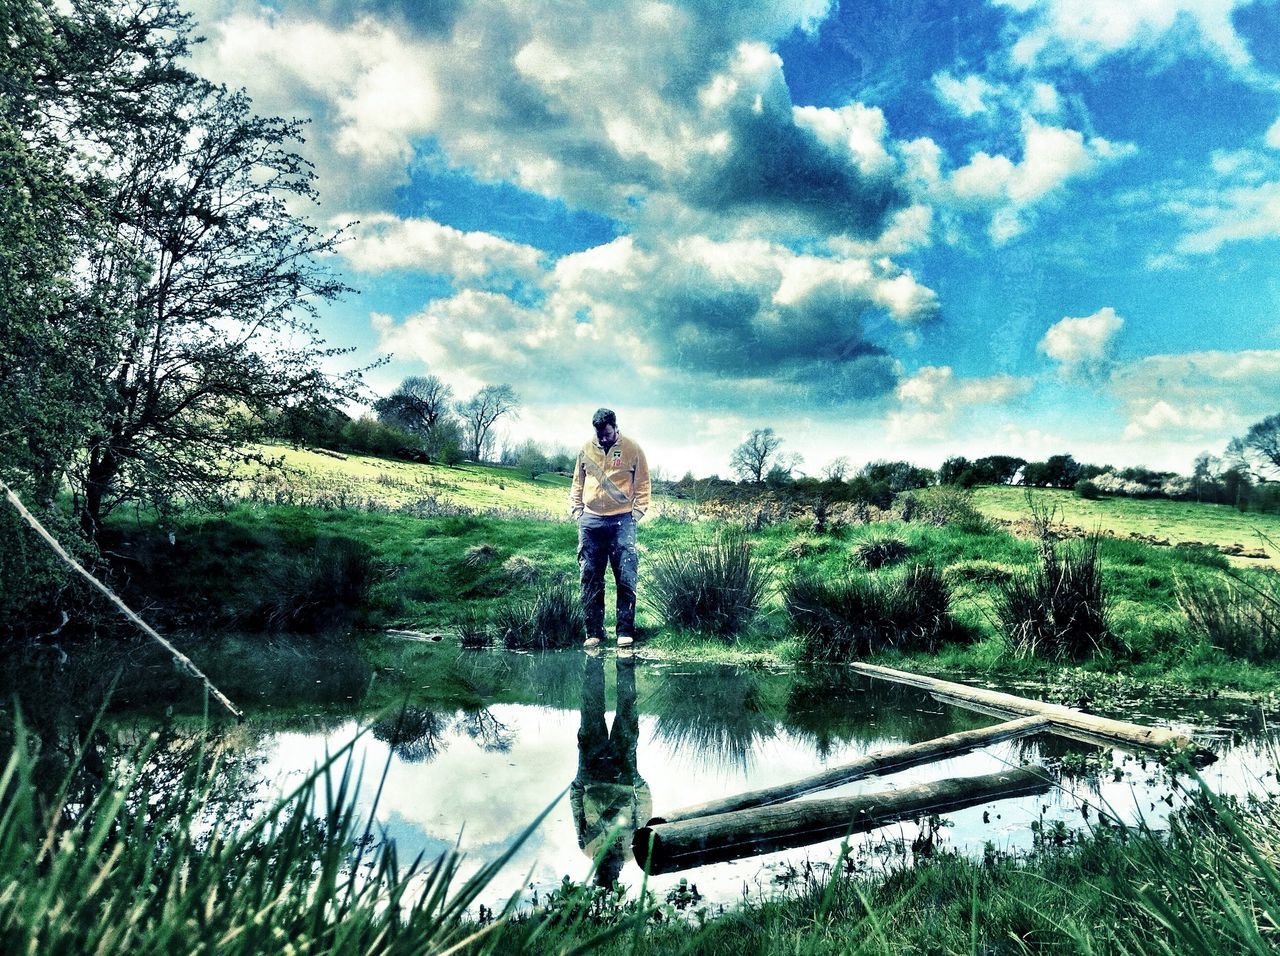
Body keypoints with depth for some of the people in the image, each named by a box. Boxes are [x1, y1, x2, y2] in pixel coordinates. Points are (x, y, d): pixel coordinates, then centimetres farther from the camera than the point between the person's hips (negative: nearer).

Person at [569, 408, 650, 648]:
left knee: (626, 578, -4)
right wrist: (576, 510, 8)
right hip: (591, 521, 3)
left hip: (622, 521, -3)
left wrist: (637, 511, -4)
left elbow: (642, 484, 3)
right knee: (590, 579, 3)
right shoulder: (586, 450, 8)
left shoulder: (632, 449, 0)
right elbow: (578, 483, 16)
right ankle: (594, 632, 11)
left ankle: (625, 630, 4)